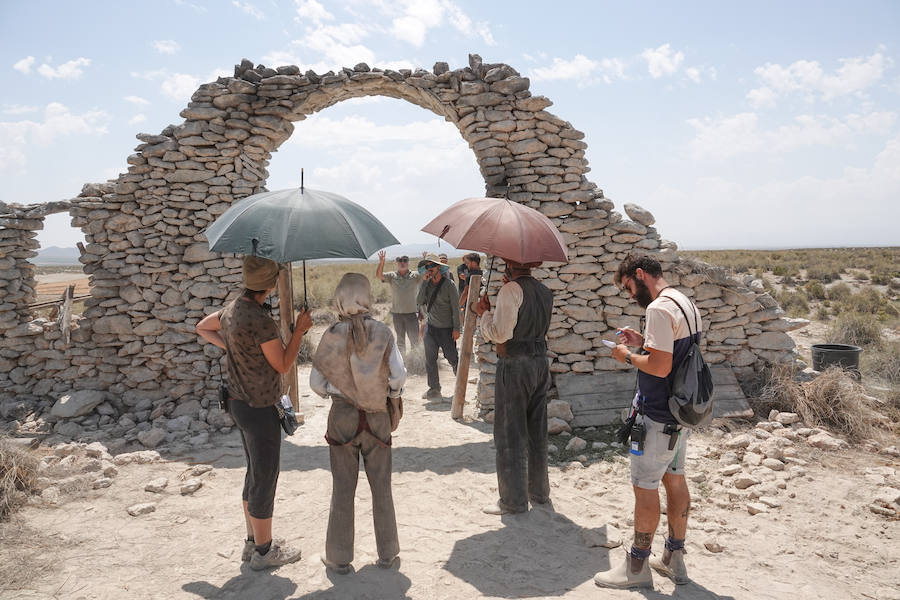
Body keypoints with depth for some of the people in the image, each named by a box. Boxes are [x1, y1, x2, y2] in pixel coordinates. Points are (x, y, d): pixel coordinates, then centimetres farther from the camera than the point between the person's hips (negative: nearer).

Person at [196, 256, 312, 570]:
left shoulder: (232, 309, 3)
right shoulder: (261, 321, -25)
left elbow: (202, 327, 23)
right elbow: (283, 365, -15)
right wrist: (299, 329, -9)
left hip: (239, 402, 9)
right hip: (260, 408, -9)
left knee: (255, 473, 20)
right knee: (265, 477, 4)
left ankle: (253, 542, 33)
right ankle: (264, 551, 18)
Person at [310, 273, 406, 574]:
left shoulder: (332, 335, -8)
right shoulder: (382, 333, -8)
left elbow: (316, 382, -5)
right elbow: (399, 375, -12)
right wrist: (393, 395, 8)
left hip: (342, 415, 0)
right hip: (377, 416, 1)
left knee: (342, 488, 10)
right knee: (381, 486, 13)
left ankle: (339, 557, 21)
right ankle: (387, 552, 24)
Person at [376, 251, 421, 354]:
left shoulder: (415, 275, 1)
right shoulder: (392, 276, 2)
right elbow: (378, 275, -10)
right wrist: (381, 263, -28)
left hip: (411, 312, -1)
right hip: (397, 313, 1)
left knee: (414, 339, 3)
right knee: (400, 339, 14)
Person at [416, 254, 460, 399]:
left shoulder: (449, 285, -8)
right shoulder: (426, 284, 6)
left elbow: (456, 308, -7)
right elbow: (419, 301, -7)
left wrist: (456, 329, -10)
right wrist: (424, 282, -13)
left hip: (446, 329, -4)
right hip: (430, 327, 5)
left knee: (452, 358, -2)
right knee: (430, 360, 4)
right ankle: (434, 389, 13)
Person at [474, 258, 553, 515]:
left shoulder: (511, 290, -14)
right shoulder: (545, 291, 10)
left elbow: (500, 333, -19)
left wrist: (485, 312, -3)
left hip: (515, 366, -8)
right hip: (540, 363, 8)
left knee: (509, 435, 1)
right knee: (537, 433, 17)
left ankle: (513, 500, 7)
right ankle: (539, 491, 28)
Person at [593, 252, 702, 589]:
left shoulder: (659, 309, -21)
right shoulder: (686, 303, 11)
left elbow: (660, 366, -27)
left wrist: (628, 357, -11)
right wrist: (643, 342, 11)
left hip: (657, 416, -10)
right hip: (681, 410, 10)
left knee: (645, 487, 1)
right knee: (675, 480, 17)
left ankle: (637, 567, 13)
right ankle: (674, 559, 29)